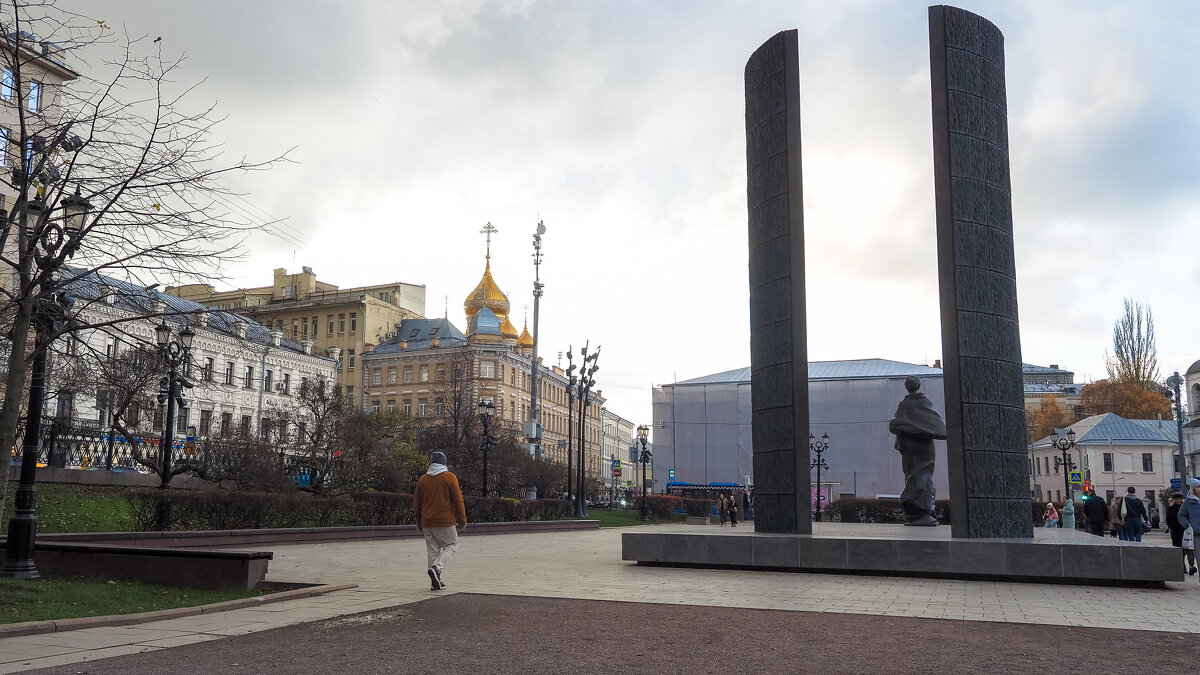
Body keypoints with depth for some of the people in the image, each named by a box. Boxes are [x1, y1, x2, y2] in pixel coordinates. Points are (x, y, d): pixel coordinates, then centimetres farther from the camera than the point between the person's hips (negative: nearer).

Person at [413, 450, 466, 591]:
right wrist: (462, 520, 1)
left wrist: (419, 522, 23)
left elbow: (416, 504, 13)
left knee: (433, 551, 10)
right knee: (451, 546, 6)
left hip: (427, 523, 4)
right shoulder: (450, 477, -4)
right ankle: (437, 568, -18)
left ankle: (435, 582, 9)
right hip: (445, 521, -4)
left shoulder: (422, 479, 9)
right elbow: (458, 501, -6)